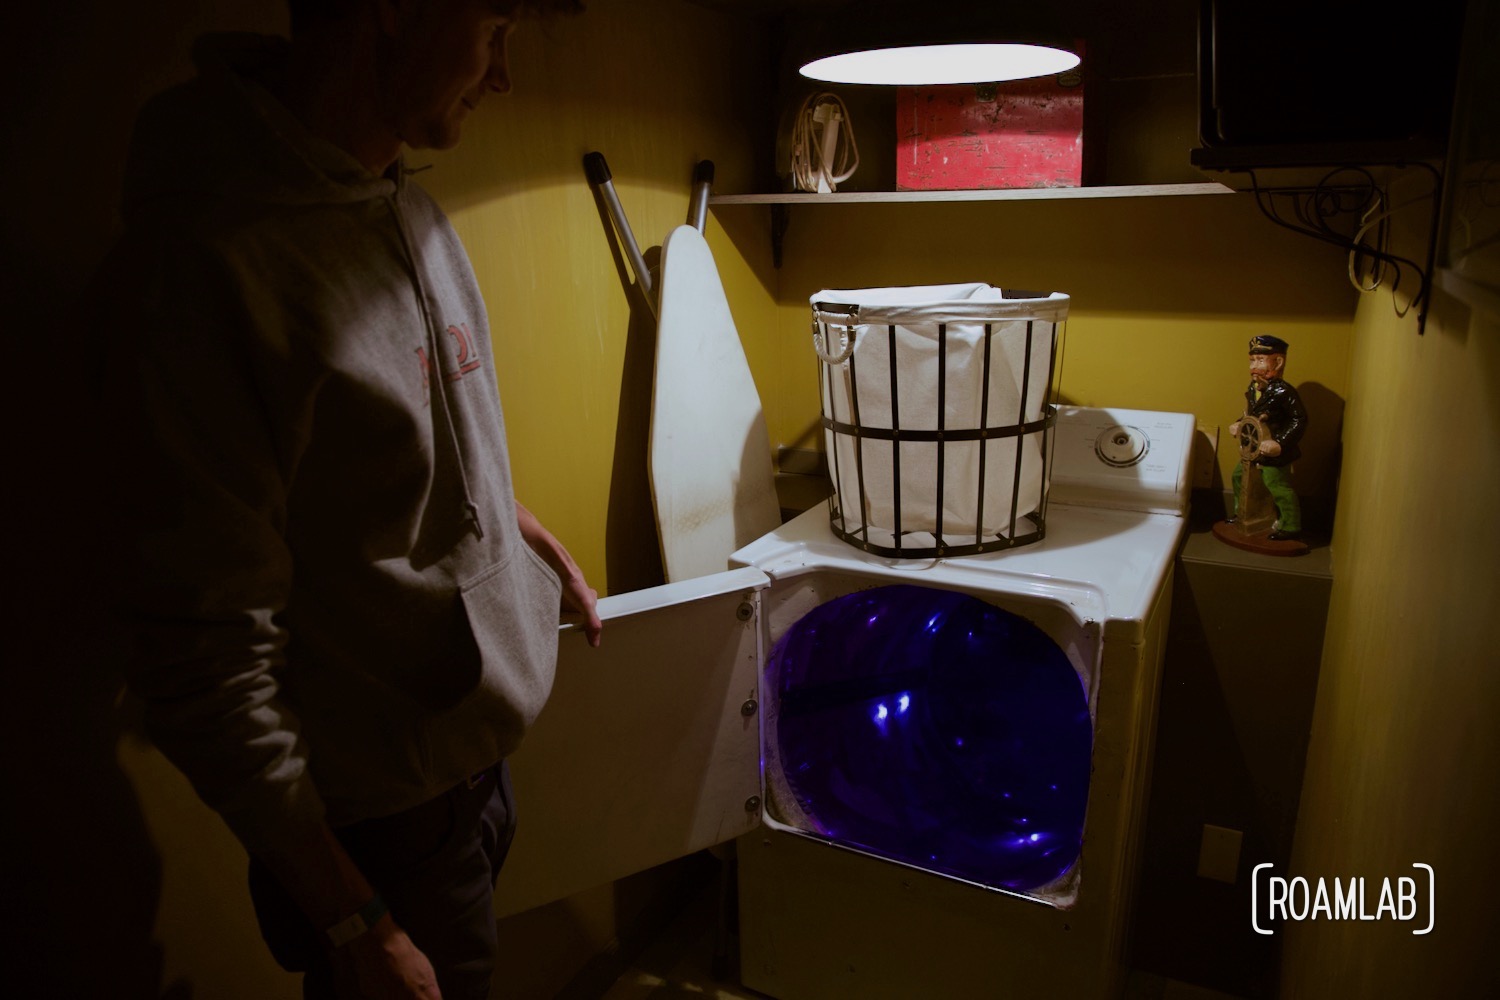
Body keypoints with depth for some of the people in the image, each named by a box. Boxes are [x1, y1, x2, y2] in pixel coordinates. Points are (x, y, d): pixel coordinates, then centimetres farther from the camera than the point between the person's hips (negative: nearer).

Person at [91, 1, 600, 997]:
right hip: (381, 820, -7)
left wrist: (551, 554, 19)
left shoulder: (413, 212, 3)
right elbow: (204, 659, -23)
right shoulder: (209, 255, -25)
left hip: (482, 744, 8)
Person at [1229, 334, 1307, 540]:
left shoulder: (1282, 392, -21)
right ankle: (1242, 513, 38)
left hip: (1274, 452, -9)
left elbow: (1300, 420, -21)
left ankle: (1290, 527, 8)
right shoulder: (1252, 389, 3)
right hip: (1254, 449, 9)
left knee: (1278, 487, -5)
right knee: (1239, 475, 20)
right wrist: (1238, 425, 2)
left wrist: (1281, 443, -25)